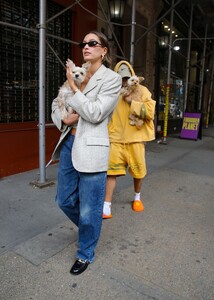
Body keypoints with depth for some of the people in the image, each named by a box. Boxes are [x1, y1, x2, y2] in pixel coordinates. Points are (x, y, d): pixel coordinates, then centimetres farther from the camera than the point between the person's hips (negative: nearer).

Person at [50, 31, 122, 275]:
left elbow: (94, 114, -15)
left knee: (89, 208, 5)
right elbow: (55, 105, 18)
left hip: (91, 149, -6)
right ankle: (87, 226, 47)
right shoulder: (76, 75, 12)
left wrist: (73, 87, -9)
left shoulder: (112, 79, -5)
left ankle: (85, 254, 30)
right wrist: (64, 119, -3)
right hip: (69, 144, 7)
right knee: (64, 200, 17)